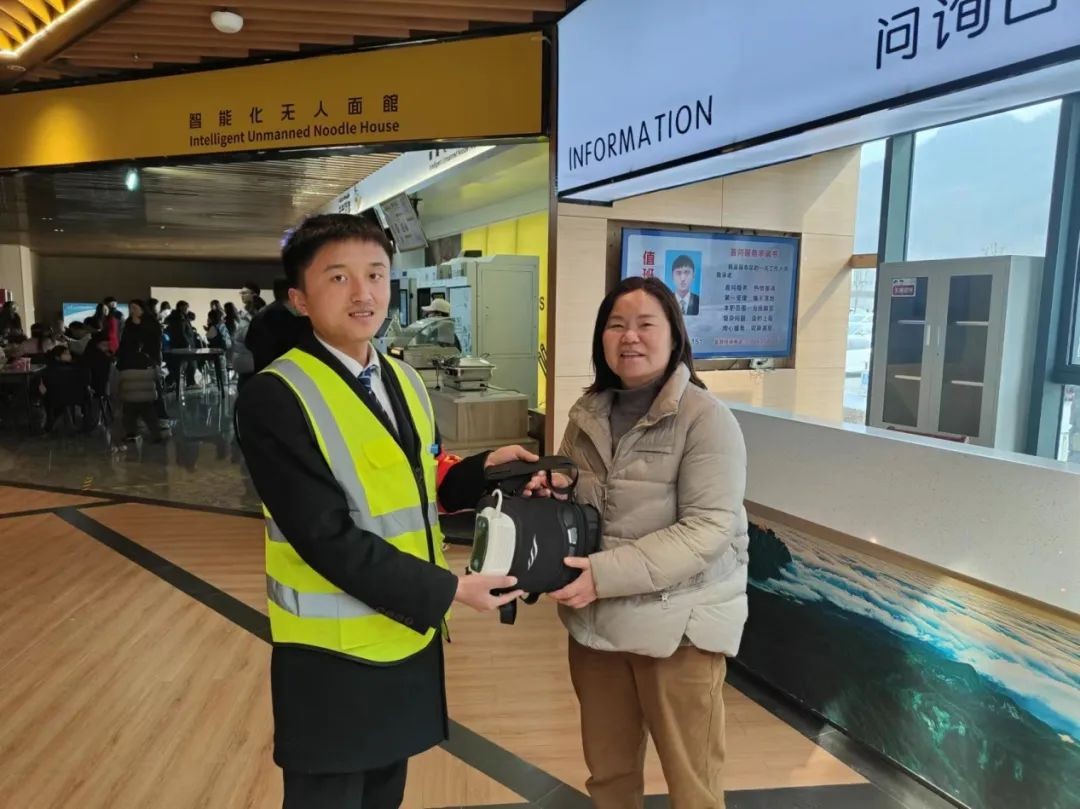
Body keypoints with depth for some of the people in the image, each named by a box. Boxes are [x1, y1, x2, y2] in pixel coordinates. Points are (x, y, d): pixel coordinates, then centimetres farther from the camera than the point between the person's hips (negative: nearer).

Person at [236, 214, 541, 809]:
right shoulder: (274, 397, -20)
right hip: (333, 656, -7)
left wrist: (486, 468, -9)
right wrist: (449, 589, -22)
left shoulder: (404, 380, 5)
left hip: (409, 637, 7)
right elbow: (328, 539, -24)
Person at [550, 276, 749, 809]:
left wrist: (607, 573, -27)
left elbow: (708, 530, -21)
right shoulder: (587, 413, 5)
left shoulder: (705, 418, -14)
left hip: (677, 623, -5)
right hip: (594, 619, 5)